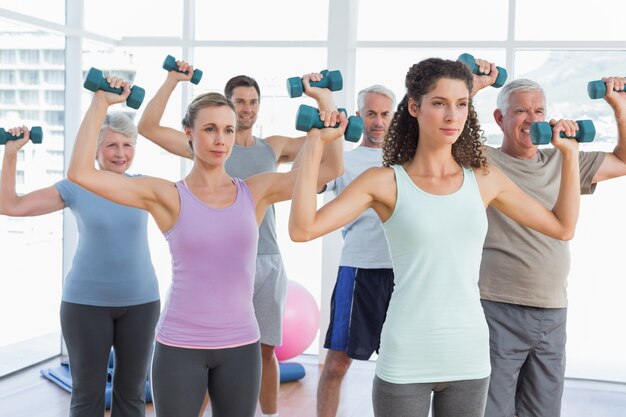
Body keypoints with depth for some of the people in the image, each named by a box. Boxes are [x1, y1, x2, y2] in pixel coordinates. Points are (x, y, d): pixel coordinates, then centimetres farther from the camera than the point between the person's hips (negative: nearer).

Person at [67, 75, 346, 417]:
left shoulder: (256, 192, 1)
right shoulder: (168, 197, -6)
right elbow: (81, 173, -13)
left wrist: (326, 138, -20)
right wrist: (101, 103, -13)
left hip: (240, 346, 2)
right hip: (180, 346, -2)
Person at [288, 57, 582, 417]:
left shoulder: (486, 180, 5)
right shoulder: (386, 182, -5)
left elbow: (563, 227, 14)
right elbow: (303, 230, -16)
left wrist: (570, 153, 11)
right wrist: (315, 146, -16)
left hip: (470, 358, 4)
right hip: (406, 362, -3)